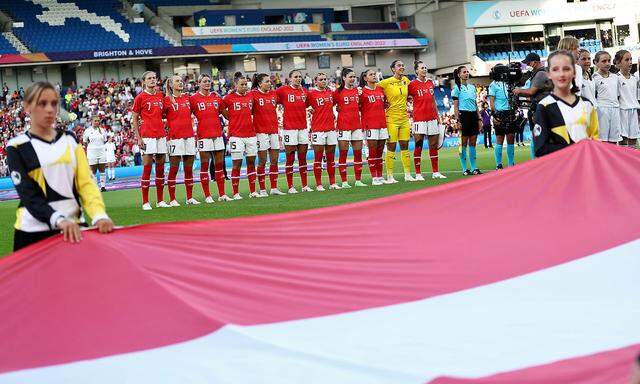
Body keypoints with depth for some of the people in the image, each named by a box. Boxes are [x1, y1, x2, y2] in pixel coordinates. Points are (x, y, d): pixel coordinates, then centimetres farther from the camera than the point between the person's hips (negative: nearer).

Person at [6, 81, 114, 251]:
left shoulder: (70, 140, 10)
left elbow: (86, 181, 0)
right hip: (34, 232, -3)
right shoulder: (17, 147, -2)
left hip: (74, 227, 3)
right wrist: (59, 220, -27)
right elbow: (28, 195, -11)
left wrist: (99, 215, -18)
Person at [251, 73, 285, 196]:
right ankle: (262, 189, 5)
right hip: (261, 130, -5)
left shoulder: (274, 94, 11)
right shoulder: (254, 94, -5)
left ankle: (274, 188, 13)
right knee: (262, 161, -1)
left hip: (274, 130, 5)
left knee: (274, 161, 6)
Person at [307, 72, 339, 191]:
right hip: (318, 129, -5)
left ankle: (332, 183, 15)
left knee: (331, 158, 9)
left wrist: (333, 116, 15)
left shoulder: (330, 92, 11)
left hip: (331, 128, 5)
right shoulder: (311, 93, -4)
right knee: (318, 158, -2)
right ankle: (319, 184, 2)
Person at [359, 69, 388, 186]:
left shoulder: (381, 89, 12)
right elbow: (358, 107, -5)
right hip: (370, 125, -5)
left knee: (380, 152, 9)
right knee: (372, 152, -3)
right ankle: (374, 178, 1)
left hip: (382, 123, 5)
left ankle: (380, 177, 15)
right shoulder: (362, 91, -5)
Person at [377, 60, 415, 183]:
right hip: (392, 118, -5)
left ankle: (408, 175, 13)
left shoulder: (406, 80, 8)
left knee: (405, 146, 8)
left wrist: (403, 102, 13)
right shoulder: (386, 82, -9)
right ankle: (390, 176, 2)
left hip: (404, 118, 5)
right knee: (391, 147, -3)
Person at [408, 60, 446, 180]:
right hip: (419, 119, -6)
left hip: (432, 118, 6)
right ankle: (418, 174, 0)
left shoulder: (431, 82, 12)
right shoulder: (412, 84, -4)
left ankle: (435, 172, 14)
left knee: (434, 145, 8)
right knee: (418, 146, -4)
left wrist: (438, 116, 17)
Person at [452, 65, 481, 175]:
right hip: (464, 115, -6)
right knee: (464, 142, -3)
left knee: (473, 142, 6)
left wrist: (479, 119, 14)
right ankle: (465, 169, 1)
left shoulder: (472, 87, 16)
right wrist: (458, 120, -13)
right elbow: (455, 106, -4)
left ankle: (474, 168, 9)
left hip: (473, 115, 6)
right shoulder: (457, 88, -2)